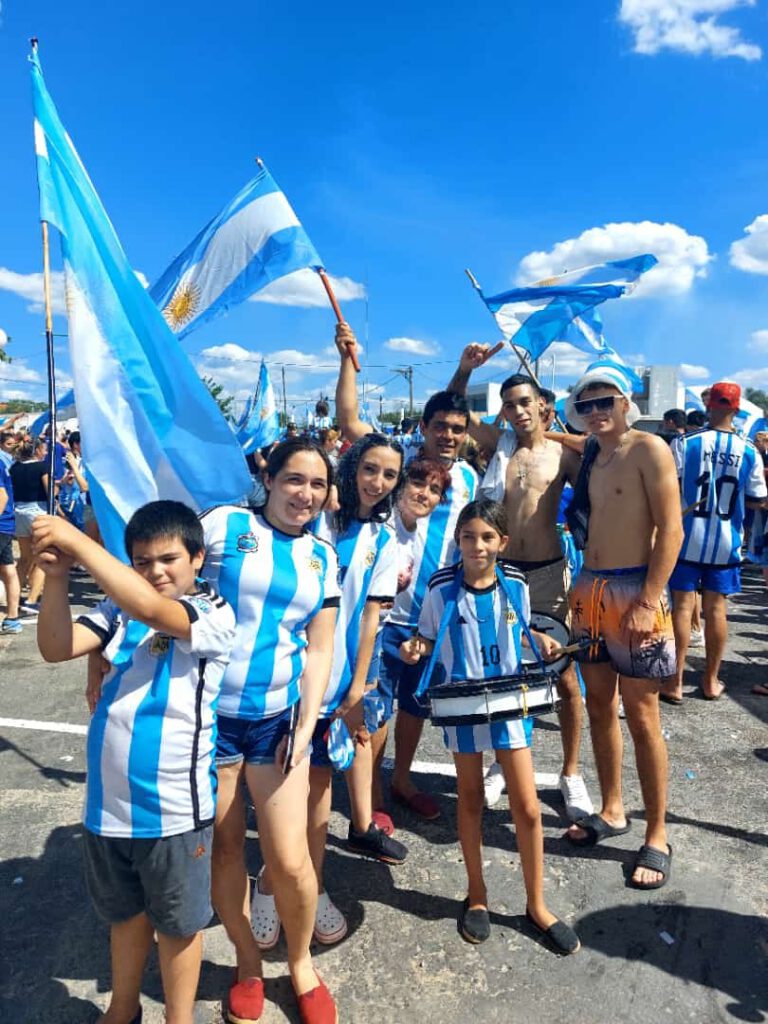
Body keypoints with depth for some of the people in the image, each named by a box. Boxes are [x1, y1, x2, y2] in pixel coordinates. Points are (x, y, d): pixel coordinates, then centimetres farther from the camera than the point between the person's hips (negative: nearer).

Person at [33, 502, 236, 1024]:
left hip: (174, 807, -5)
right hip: (108, 802, 5)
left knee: (178, 924, 17)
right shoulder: (120, 607, 0)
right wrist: (57, 575, -22)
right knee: (125, 914, 27)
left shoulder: (215, 615, -16)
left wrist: (76, 540, -31)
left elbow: (151, 608, -33)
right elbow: (56, 648, -8)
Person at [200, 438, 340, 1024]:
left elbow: (320, 650, 7)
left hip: (278, 718, 2)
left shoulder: (323, 556, 6)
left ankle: (301, 964, 32)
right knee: (225, 848, 13)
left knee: (290, 861, 1)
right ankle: (248, 963, 39)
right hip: (209, 713, -1)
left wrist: (306, 726, -1)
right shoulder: (223, 525, -5)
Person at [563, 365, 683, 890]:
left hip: (634, 593, -6)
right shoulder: (587, 456, 11)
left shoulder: (649, 449, -8)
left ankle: (657, 837, 15)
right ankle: (612, 811, 31)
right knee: (600, 707, 14)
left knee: (641, 716, 0)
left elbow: (671, 530, -14)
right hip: (589, 591, 6)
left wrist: (649, 602, -19)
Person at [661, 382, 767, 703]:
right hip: (725, 543, 2)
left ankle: (675, 682, 6)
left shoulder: (684, 444, -9)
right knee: (716, 608, 10)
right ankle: (711, 681, 21)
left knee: (682, 605, 3)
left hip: (687, 538, -2)